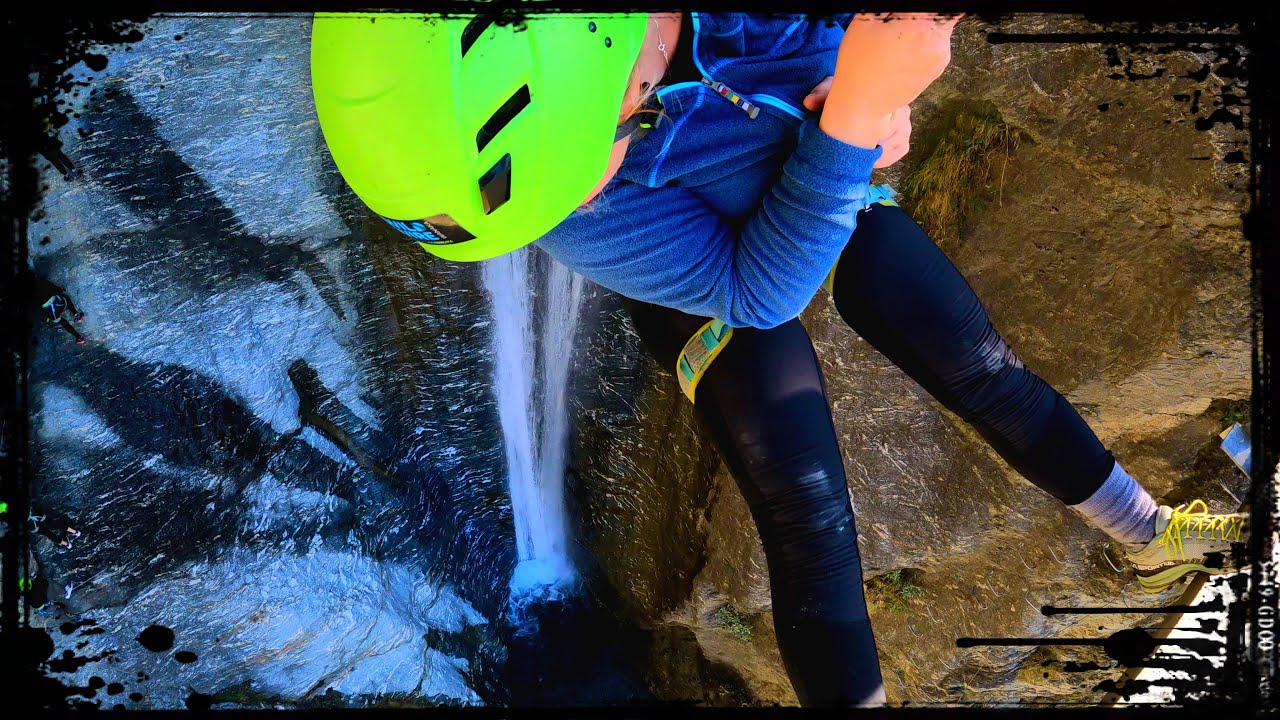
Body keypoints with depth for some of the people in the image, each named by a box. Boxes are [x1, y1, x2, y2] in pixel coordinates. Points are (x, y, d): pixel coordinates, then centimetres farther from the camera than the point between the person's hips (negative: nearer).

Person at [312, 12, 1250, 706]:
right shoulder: (587, 223, -38)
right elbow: (759, 291, -36)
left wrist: (882, 96, -31)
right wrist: (855, 109, -48)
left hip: (847, 197, 4)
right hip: (727, 284, -3)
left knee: (992, 377, 12)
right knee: (810, 528, -7)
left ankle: (1152, 536, 34)